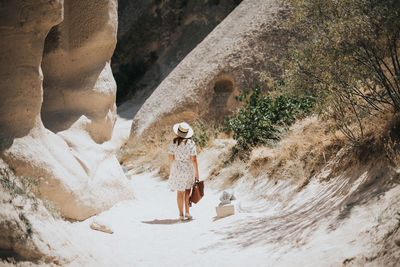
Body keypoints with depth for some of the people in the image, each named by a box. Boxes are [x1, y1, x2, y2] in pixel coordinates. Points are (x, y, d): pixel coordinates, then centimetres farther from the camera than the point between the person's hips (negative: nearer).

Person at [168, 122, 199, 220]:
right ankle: (187, 212, 14)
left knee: (180, 192, 11)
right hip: (188, 168, 0)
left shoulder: (173, 142, -11)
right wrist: (197, 173, -6)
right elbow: (193, 159, -13)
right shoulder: (191, 143, -12)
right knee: (187, 190, 19)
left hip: (177, 169, 0)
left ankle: (181, 214, 13)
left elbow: (171, 156, -9)